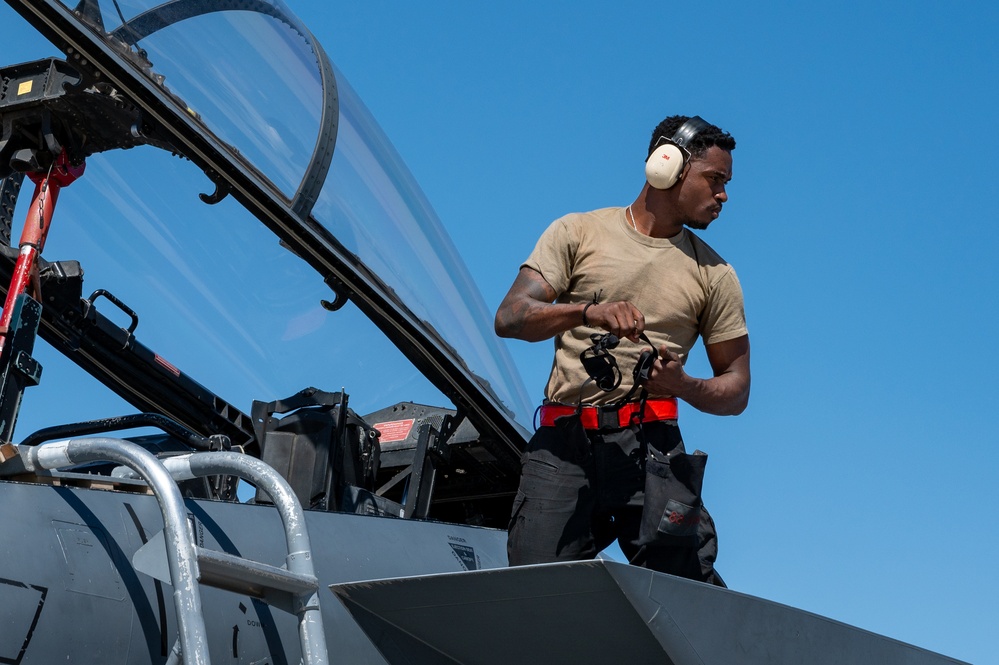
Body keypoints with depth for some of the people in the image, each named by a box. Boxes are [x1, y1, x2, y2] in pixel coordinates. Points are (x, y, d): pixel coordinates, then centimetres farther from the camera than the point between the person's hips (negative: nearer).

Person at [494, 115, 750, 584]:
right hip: (562, 444, 0)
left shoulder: (714, 275, 15)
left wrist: (683, 385, -7)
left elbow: (736, 391, 15)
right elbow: (509, 317, 0)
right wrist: (587, 310, -18)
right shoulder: (578, 233, 11)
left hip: (648, 446, 1)